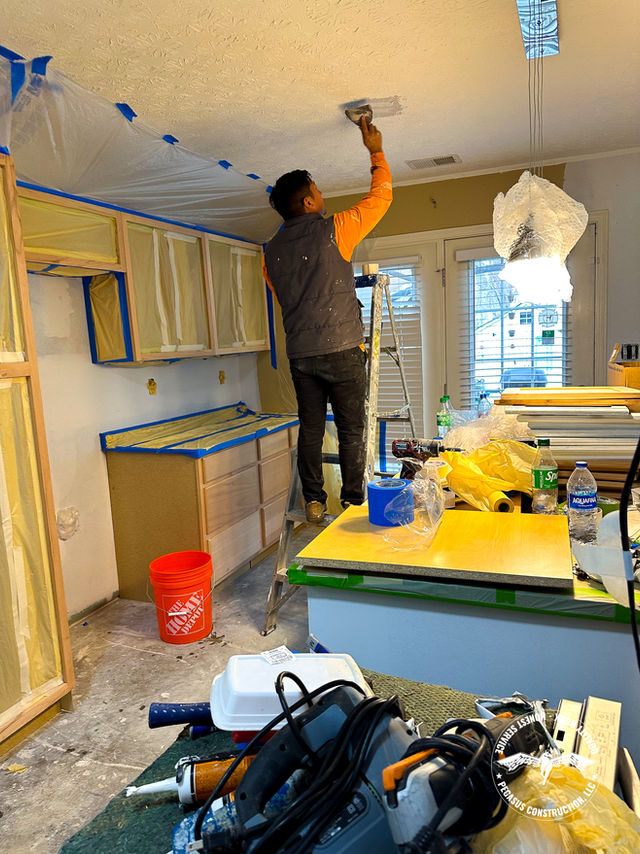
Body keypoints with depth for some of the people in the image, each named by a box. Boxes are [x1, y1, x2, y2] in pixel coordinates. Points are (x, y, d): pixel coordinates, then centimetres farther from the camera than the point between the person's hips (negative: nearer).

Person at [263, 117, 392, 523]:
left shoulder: (273, 251, 10)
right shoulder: (333, 231, -5)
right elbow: (381, 196, 6)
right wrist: (376, 151, 19)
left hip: (300, 353, 5)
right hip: (342, 349, -5)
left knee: (311, 429, 9)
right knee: (351, 430, 4)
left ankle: (314, 503, 14)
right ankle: (353, 503, 9)